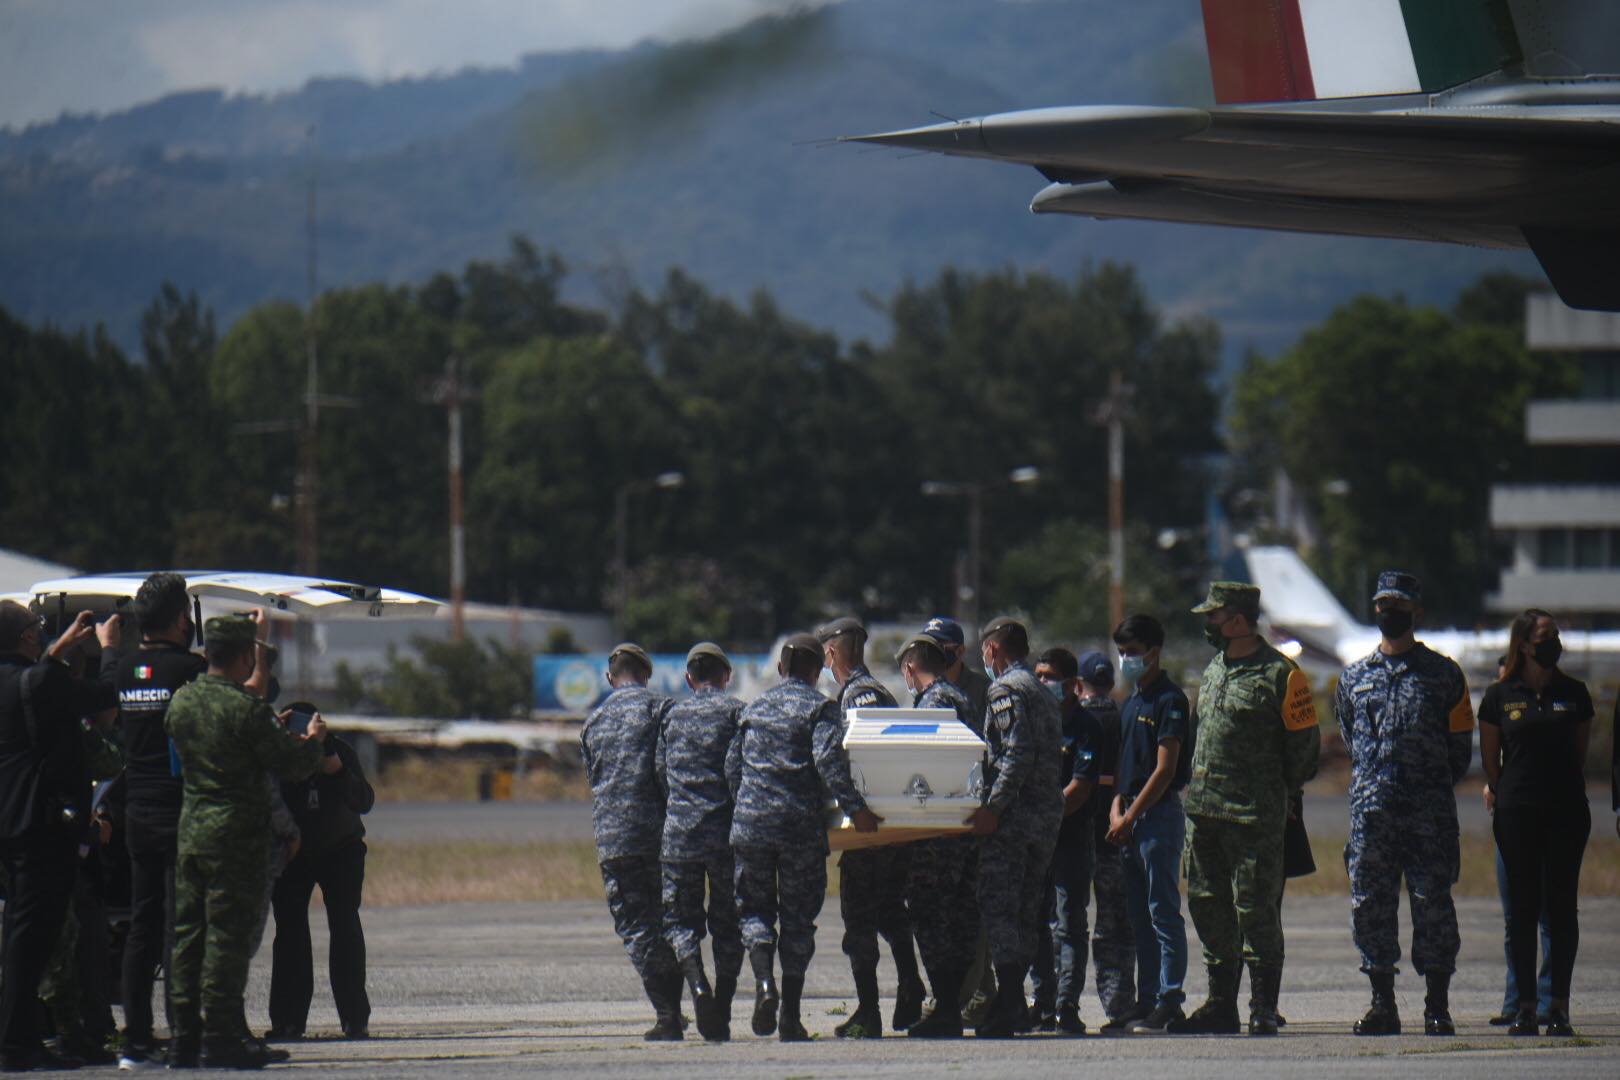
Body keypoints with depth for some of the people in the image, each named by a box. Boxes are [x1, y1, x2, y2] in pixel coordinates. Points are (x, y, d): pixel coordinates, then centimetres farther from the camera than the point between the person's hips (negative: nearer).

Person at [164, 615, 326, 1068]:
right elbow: (290, 765, -12)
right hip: (236, 836, -7)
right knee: (228, 934, -3)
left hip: (189, 830, 7)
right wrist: (312, 740, 10)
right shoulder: (247, 709, -16)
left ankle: (183, 1036, 13)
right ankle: (220, 1035, -4)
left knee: (188, 933, 11)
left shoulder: (181, 700, 5)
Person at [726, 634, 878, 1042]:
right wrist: (854, 808, -19)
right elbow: (828, 759, -16)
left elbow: (732, 766, 15)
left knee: (754, 908, 14)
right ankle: (790, 1015, 4)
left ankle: (764, 981, -13)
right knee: (798, 916, 6)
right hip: (800, 824, -3)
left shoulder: (754, 707, 13)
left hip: (749, 824, 3)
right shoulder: (819, 707, 0)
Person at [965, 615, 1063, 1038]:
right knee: (1025, 911, 13)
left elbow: (1016, 753, -20)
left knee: (997, 907, -8)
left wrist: (993, 806, -21)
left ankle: (1007, 1001, -16)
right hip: (1048, 813, 9)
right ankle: (1016, 1003, 15)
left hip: (1015, 814, -9)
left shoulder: (1005, 690, -9)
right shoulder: (1042, 692, 19)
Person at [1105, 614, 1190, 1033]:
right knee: (1139, 916, 10)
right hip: (1131, 816, 9)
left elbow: (1165, 770, -15)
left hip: (1160, 813, -9)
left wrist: (1131, 817, -15)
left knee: (1163, 912, -8)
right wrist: (1116, 807, 5)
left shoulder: (1169, 700, -10)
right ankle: (1147, 1000, 13)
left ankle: (1169, 1001, -9)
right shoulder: (1130, 703, 18)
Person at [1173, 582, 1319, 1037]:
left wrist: (1273, 792, 0)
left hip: (1254, 815, -8)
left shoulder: (1279, 675, -8)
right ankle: (1221, 1005, 18)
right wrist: (1200, 787, 17)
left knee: (1256, 910, -6)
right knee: (1209, 907, 10)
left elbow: (1306, 742, -5)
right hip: (1203, 811, 8)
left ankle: (1264, 1008, -1)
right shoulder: (1213, 671, 16)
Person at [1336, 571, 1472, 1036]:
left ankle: (1437, 1007, 0)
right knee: (1370, 905, 1)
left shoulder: (1443, 674, 7)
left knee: (1432, 903, -5)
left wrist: (1433, 788, 9)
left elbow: (1460, 746, 10)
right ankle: (1382, 1004, 8)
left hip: (1429, 813, -3)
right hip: (1370, 811, 3)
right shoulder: (1355, 676, 15)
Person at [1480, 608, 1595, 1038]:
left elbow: (1580, 753, 14)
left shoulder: (1573, 693, 8)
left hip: (1566, 811, 1)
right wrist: (1506, 800, 6)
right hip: (1517, 812, -1)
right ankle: (1525, 1005, 3)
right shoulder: (1500, 696, 4)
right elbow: (1490, 760, 9)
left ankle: (1559, 1005, 2)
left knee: (1561, 906, -1)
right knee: (1523, 908, 0)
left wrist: (1570, 797, 10)